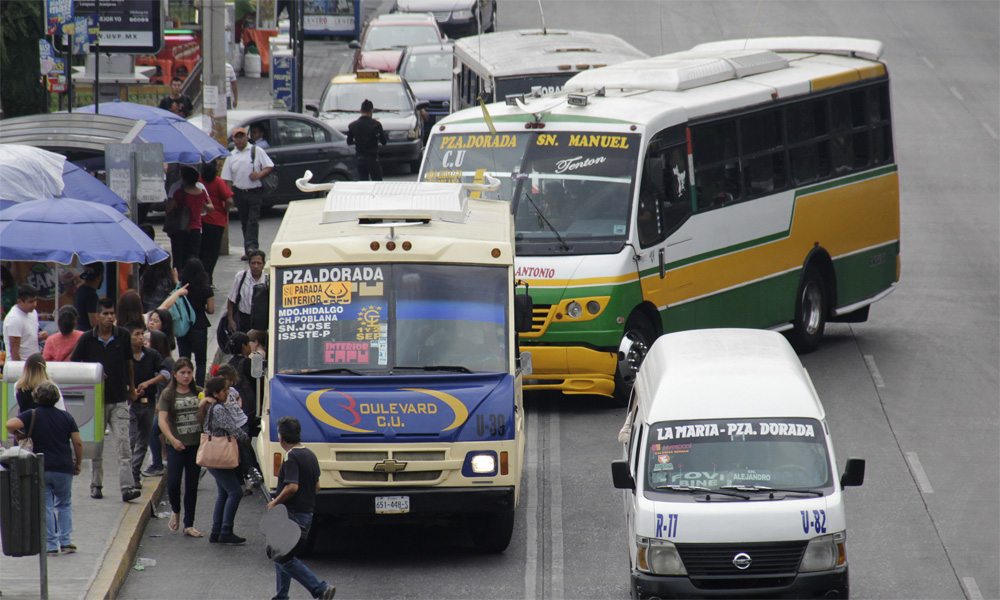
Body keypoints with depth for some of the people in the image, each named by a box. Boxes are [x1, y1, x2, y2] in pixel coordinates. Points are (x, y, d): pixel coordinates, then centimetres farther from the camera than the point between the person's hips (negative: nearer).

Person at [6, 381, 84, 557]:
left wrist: (18, 435, 1)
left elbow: (10, 425, -20)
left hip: (40, 469, -2)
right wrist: (78, 463, 14)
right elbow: (78, 443, 1)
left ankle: (51, 545, 2)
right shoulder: (65, 416, 2)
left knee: (45, 508, 5)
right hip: (64, 468, 2)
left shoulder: (31, 416, -3)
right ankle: (65, 541, 13)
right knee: (64, 505, 19)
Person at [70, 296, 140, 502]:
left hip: (119, 400, 0)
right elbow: (73, 364, 4)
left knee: (124, 446, -9)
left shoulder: (123, 336, 1)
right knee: (96, 446, 9)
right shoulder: (87, 339, -3)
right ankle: (96, 484, 22)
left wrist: (131, 386, 20)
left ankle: (127, 487, -15)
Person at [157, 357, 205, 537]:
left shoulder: (199, 393, 6)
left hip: (196, 444, 2)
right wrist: (172, 439, -22)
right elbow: (162, 420, -7)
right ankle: (175, 511, 23)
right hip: (176, 446, -2)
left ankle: (188, 525, 13)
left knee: (192, 485, 5)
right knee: (173, 483, -8)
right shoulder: (168, 394, 0)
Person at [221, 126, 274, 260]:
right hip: (239, 192, 4)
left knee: (253, 220, -13)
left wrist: (260, 174, -16)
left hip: (255, 192, -4)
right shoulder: (231, 156, 10)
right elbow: (227, 178, 10)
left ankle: (251, 246, -20)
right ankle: (249, 250, 13)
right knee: (244, 222, 7)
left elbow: (270, 166, 2)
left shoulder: (257, 151, 2)